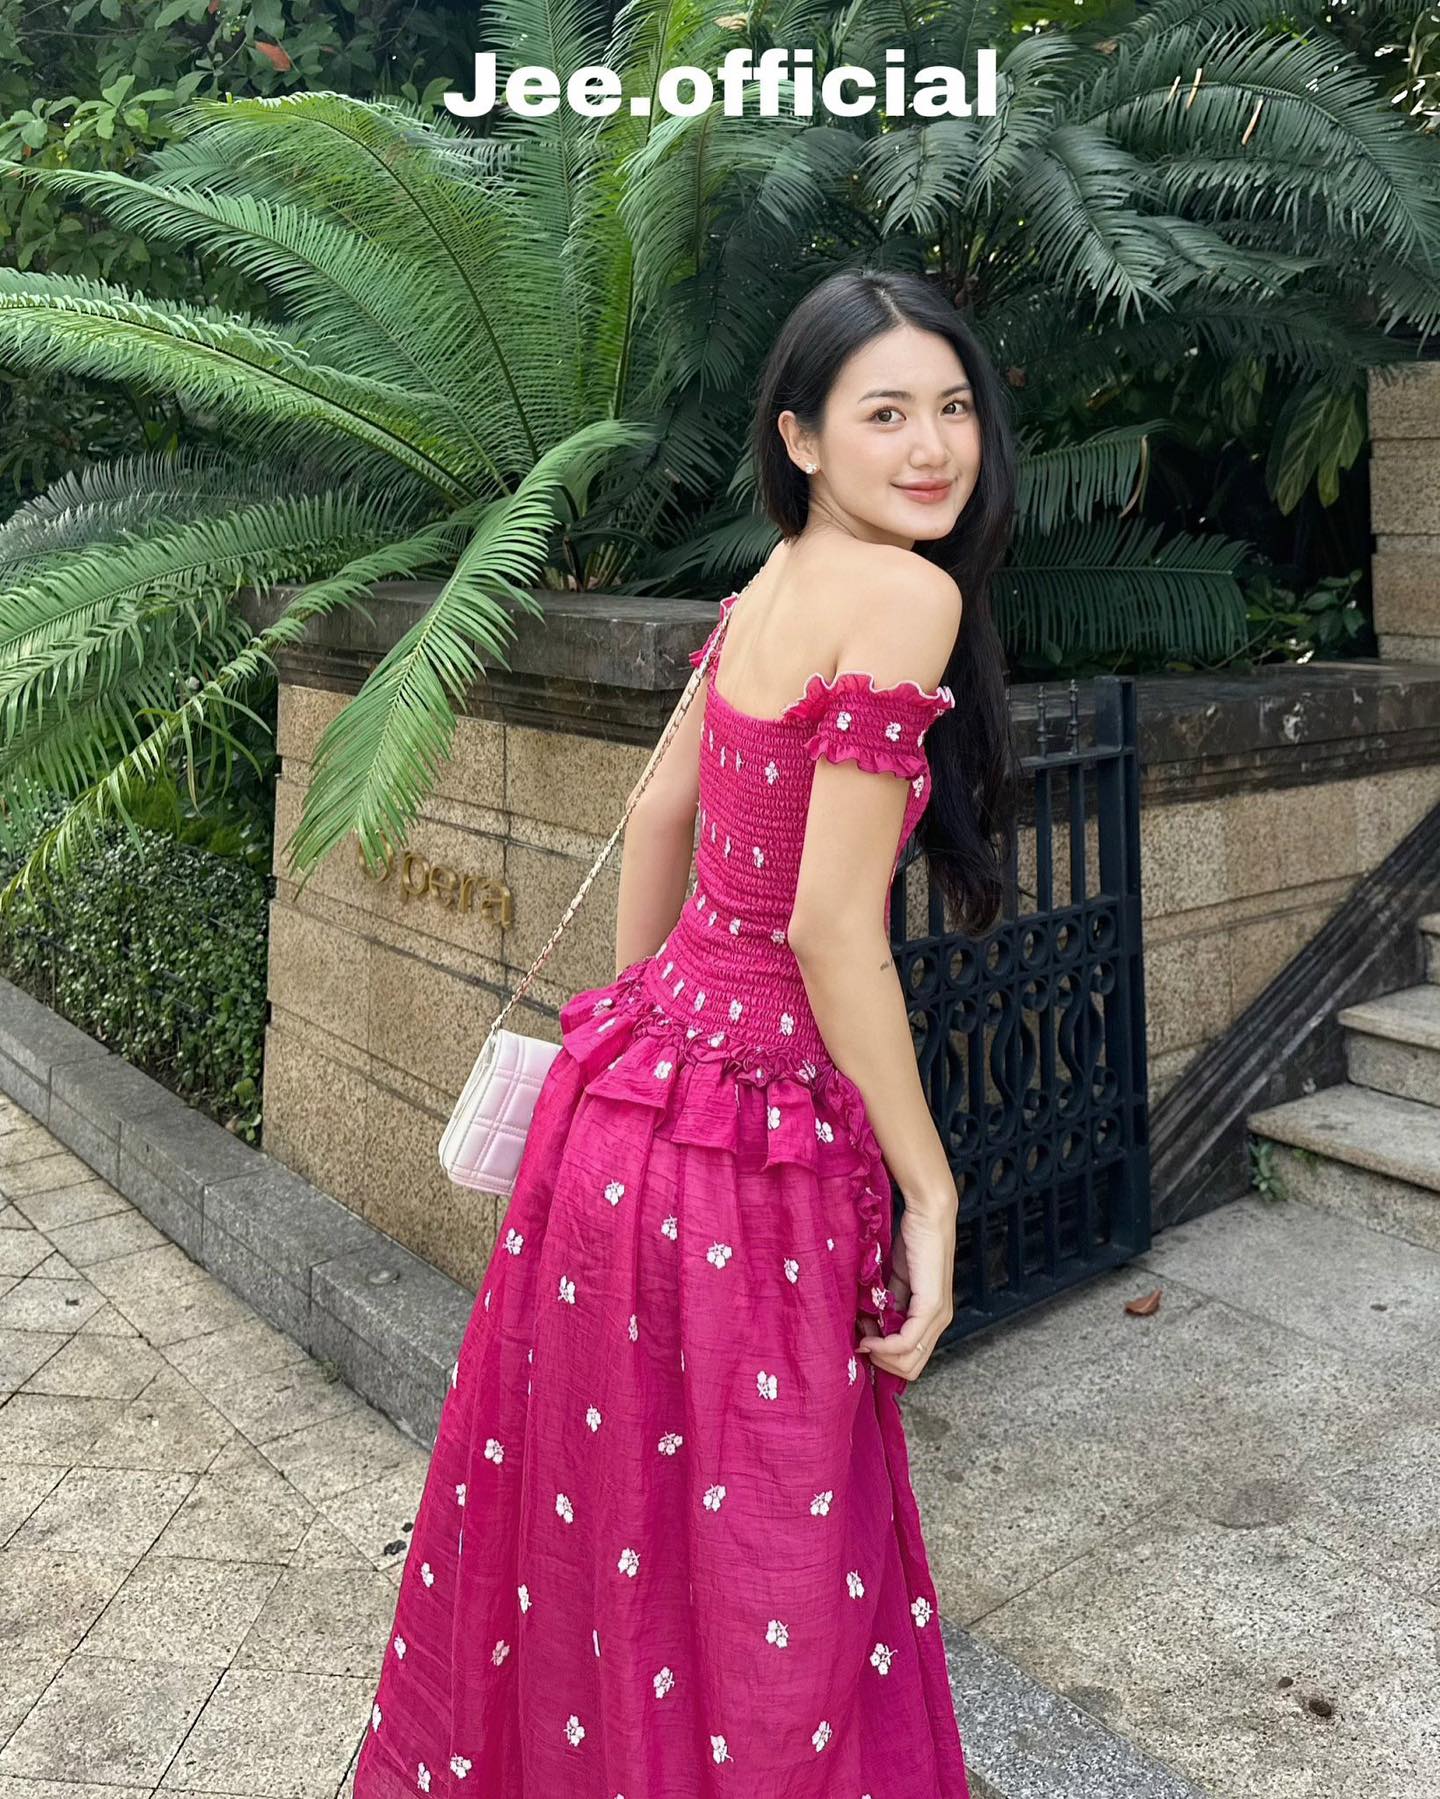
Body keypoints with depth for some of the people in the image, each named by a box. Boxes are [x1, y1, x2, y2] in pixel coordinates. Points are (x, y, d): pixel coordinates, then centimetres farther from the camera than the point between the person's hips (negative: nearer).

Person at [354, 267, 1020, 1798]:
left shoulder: (771, 585, 7)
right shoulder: (904, 596, -19)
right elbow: (832, 927, -22)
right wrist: (928, 1190, -13)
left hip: (636, 1078, 9)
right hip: (752, 1151, -9)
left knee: (602, 1524, 29)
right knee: (750, 1584, 13)